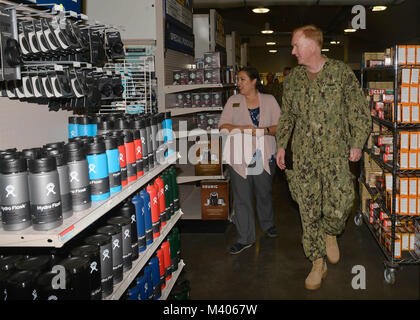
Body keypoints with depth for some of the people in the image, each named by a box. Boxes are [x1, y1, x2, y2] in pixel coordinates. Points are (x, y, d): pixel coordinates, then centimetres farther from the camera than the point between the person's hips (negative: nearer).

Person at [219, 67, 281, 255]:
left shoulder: (269, 100, 6)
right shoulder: (233, 101, 7)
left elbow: (279, 126, 1)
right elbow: (223, 127, -1)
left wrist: (264, 130, -17)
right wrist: (243, 129, -16)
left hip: (263, 156, 0)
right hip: (239, 157, 0)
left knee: (264, 193, 14)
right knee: (241, 198, 1)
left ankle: (268, 225, 39)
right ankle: (245, 239, 10)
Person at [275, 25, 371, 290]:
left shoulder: (342, 72, -1)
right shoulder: (294, 78, 10)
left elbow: (359, 111, 2)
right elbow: (287, 115, 17)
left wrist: (357, 143, -4)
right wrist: (281, 145, 11)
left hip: (335, 151, -3)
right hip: (303, 154, 3)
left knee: (339, 205, -12)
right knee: (309, 210, 3)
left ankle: (330, 233, 25)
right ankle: (318, 263, 18)